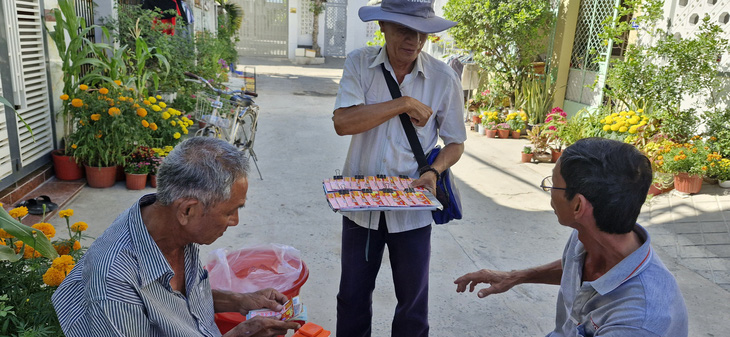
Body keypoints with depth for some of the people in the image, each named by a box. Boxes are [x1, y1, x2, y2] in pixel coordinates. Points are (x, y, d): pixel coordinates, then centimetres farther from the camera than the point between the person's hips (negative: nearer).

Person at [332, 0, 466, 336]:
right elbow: (342, 122, -22)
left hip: (412, 208, 0)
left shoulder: (444, 78, -7)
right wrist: (403, 104, -23)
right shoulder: (359, 64, -7)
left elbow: (455, 143, 2)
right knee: (352, 295, 18)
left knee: (413, 300, 16)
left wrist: (433, 171, -17)